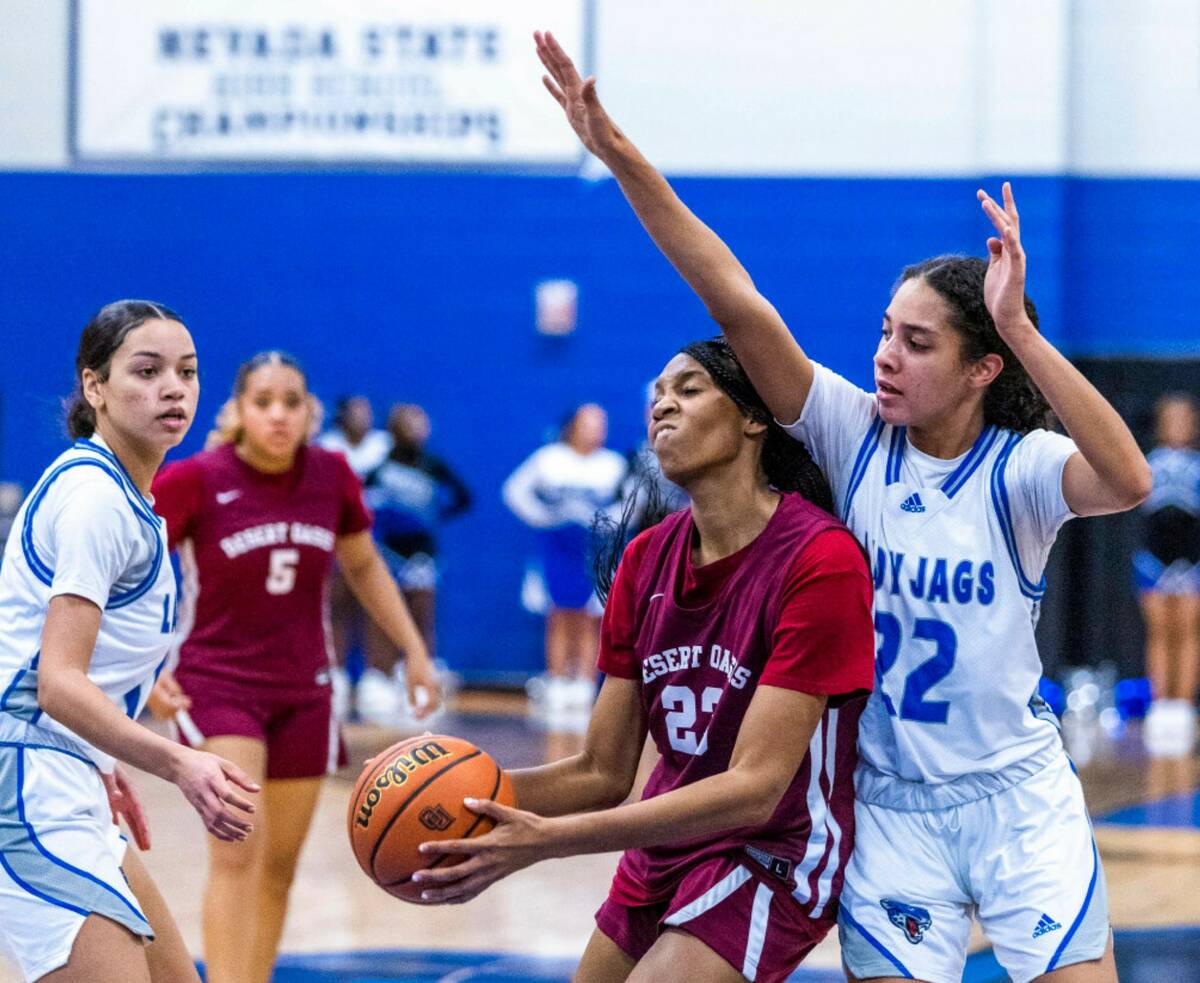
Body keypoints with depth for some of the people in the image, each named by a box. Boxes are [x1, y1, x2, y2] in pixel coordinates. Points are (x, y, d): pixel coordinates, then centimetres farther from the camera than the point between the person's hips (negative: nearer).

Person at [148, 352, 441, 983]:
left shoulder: (332, 476, -2)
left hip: (302, 689, 5)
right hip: (216, 685, -5)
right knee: (237, 852, -20)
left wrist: (414, 651, 13)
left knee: (279, 867, 10)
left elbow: (363, 566, 15)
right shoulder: (196, 480, -14)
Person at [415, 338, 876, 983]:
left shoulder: (822, 560, -19)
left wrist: (547, 839, -31)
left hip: (770, 860, -7)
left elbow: (753, 789, -25)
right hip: (660, 857, 7)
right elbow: (604, 772, 5)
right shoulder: (646, 559, 3)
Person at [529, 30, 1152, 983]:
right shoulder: (853, 434, -4)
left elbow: (1127, 482, -32)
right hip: (890, 807, 2)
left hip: (1018, 800, -2)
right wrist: (619, 153, -21)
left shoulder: (1017, 469, -10)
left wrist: (1020, 333, -36)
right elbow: (740, 304, -12)